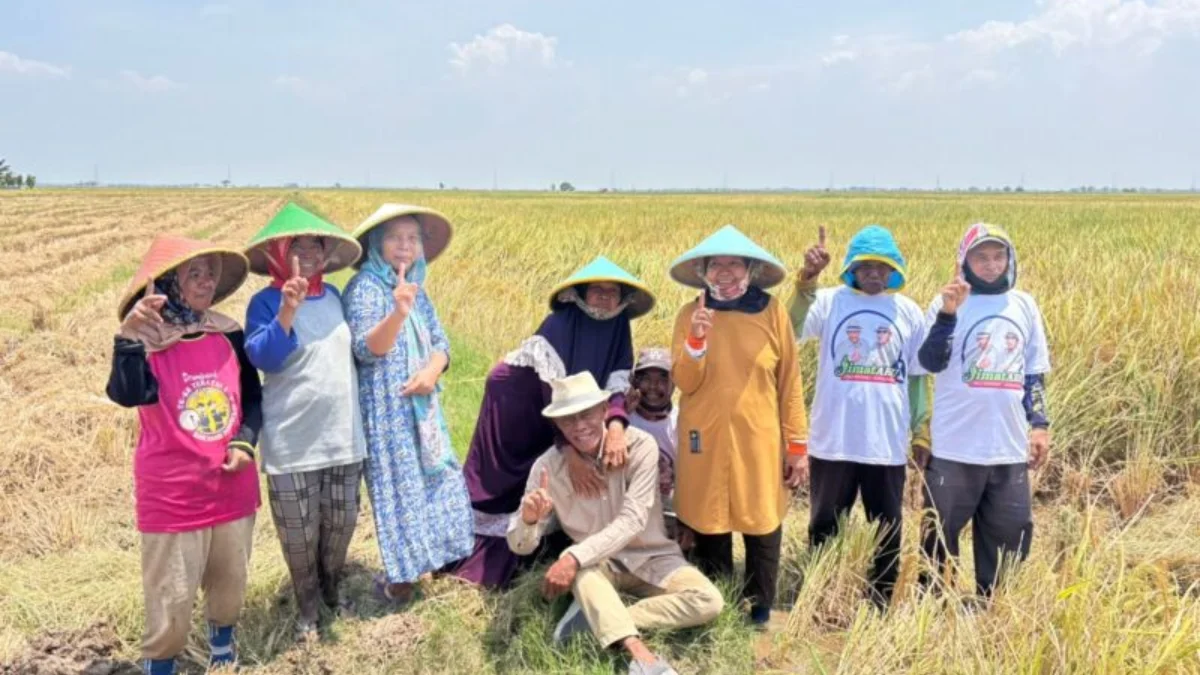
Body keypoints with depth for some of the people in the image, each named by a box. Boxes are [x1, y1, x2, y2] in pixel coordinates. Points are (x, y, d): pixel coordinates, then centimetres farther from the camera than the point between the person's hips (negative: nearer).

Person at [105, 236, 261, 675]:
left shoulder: (229, 335, 0)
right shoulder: (146, 342, -14)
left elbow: (253, 395, 11)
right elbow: (127, 395, -34)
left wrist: (245, 441, -5)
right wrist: (129, 338, -49)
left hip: (231, 486, 5)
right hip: (172, 493, -5)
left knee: (230, 579, 21)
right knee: (171, 596, 3)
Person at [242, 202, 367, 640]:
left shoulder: (334, 296, 7)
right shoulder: (266, 302, -8)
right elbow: (262, 358, -22)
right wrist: (288, 310, -32)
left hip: (343, 437, 5)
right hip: (292, 443, -4)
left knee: (341, 524, 13)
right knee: (299, 533, 7)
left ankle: (332, 590, 38)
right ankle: (307, 605, 30)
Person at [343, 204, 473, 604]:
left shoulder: (417, 288, 10)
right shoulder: (365, 287, -11)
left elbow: (440, 343, 9)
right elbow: (366, 350, -21)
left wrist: (432, 371, -12)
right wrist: (398, 313, -36)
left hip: (421, 404, 7)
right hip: (386, 408, -7)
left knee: (432, 478, 10)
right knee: (398, 486, -1)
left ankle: (413, 561, 23)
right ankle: (396, 578, 13)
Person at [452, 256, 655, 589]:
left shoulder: (617, 333, -13)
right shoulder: (559, 326, -31)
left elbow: (618, 383, -25)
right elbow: (554, 391, -40)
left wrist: (616, 424, -47)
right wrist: (571, 453, -50)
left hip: (549, 420, 6)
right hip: (513, 402, -5)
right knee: (501, 479, 2)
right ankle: (477, 561, 15)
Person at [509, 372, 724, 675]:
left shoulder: (640, 446, -20)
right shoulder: (548, 466, -14)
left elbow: (633, 520, -27)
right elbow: (520, 545, -13)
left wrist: (575, 556, -39)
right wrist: (529, 520, -37)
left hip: (651, 557, 0)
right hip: (598, 562, 0)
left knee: (709, 602, -25)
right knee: (582, 569, -35)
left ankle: (598, 619, -24)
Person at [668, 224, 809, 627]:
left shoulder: (772, 312, -2)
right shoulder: (691, 314, 0)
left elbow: (790, 383, 0)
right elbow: (684, 383, -4)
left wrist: (798, 444, -1)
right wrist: (697, 338, -20)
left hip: (759, 443, 0)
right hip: (706, 443, 1)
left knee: (762, 529, 8)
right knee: (709, 529, 10)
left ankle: (759, 613, 27)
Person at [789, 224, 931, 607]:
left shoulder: (909, 312, 5)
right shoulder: (830, 302, -3)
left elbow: (919, 377, 10)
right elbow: (791, 329, -23)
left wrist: (922, 432, 8)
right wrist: (807, 279, -35)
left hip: (888, 443, 2)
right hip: (832, 441, -2)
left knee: (887, 529, 13)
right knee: (825, 525, 11)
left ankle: (882, 603, 30)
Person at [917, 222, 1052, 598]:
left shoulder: (1024, 305, 8)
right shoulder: (948, 302, -2)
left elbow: (1035, 372, 15)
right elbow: (931, 362, -14)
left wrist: (1040, 424, 10)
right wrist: (947, 313, -24)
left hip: (1010, 447, 4)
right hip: (955, 446, -3)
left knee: (1009, 535, 10)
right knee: (940, 532, 5)